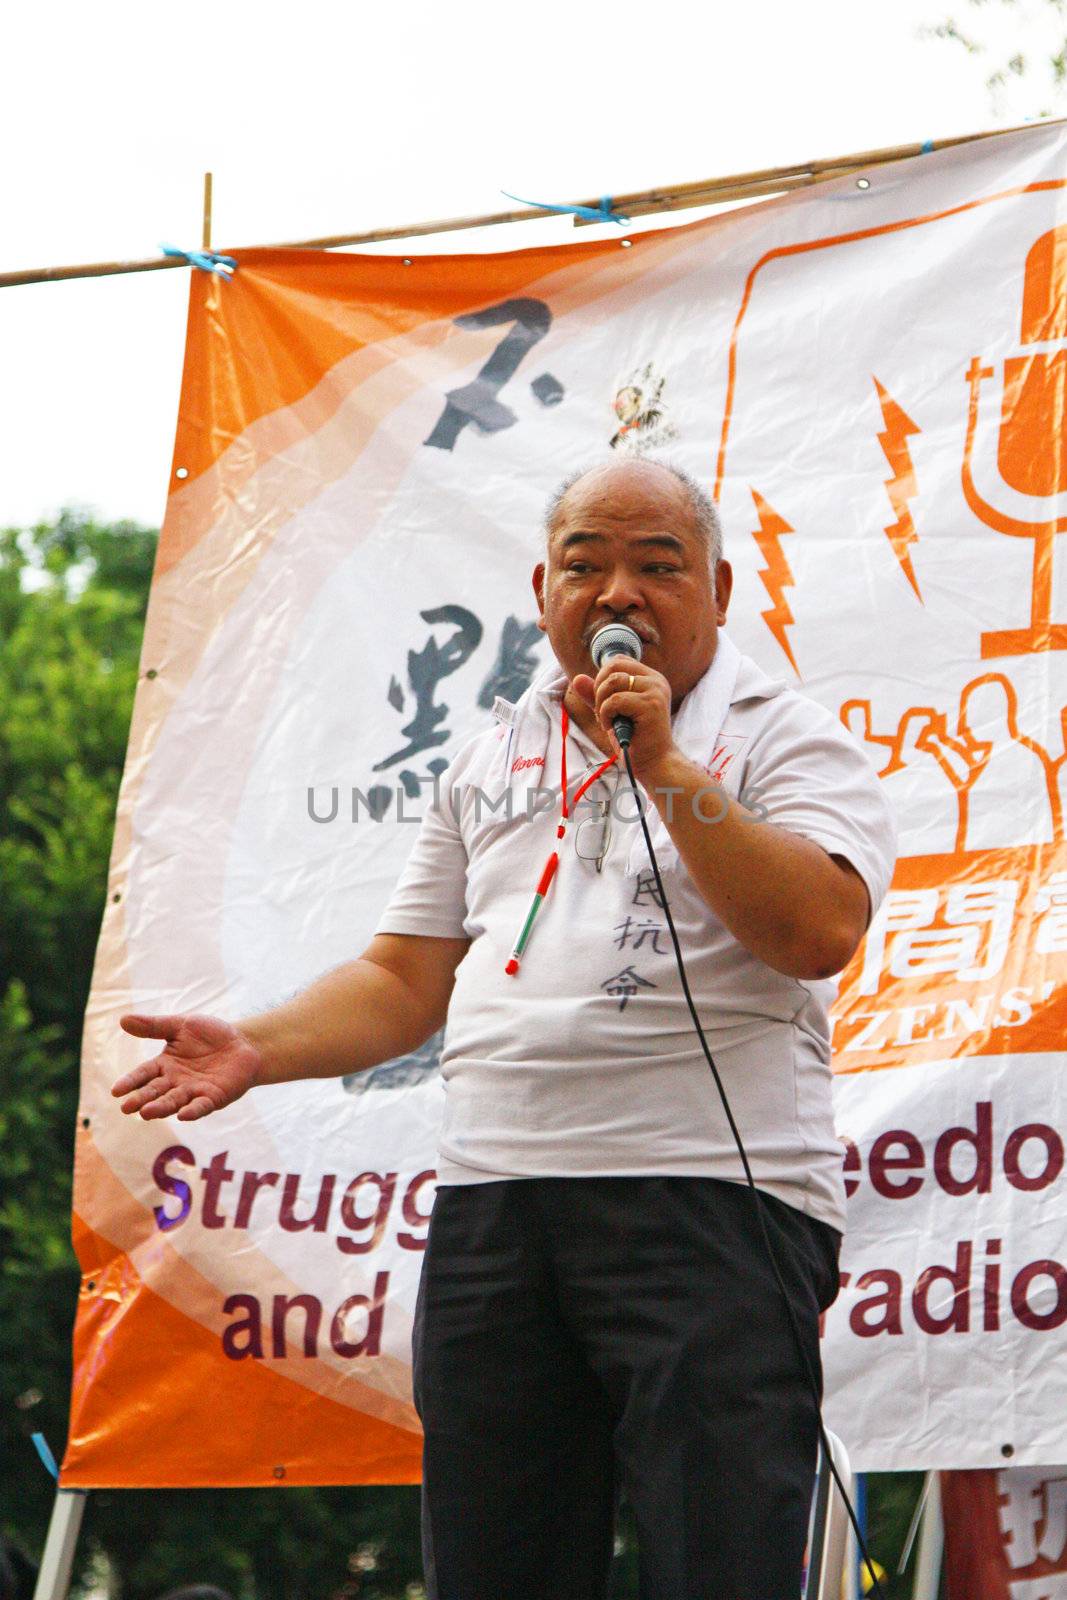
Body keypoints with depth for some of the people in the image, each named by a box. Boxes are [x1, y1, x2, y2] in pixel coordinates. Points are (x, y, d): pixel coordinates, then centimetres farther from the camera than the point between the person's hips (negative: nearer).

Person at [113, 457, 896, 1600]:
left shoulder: (781, 736, 6)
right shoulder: (492, 762, 23)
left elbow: (820, 932, -12)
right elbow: (406, 979, 24)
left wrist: (661, 764, -11)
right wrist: (258, 1050, 7)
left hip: (712, 1202, -5)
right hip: (491, 1202, 5)